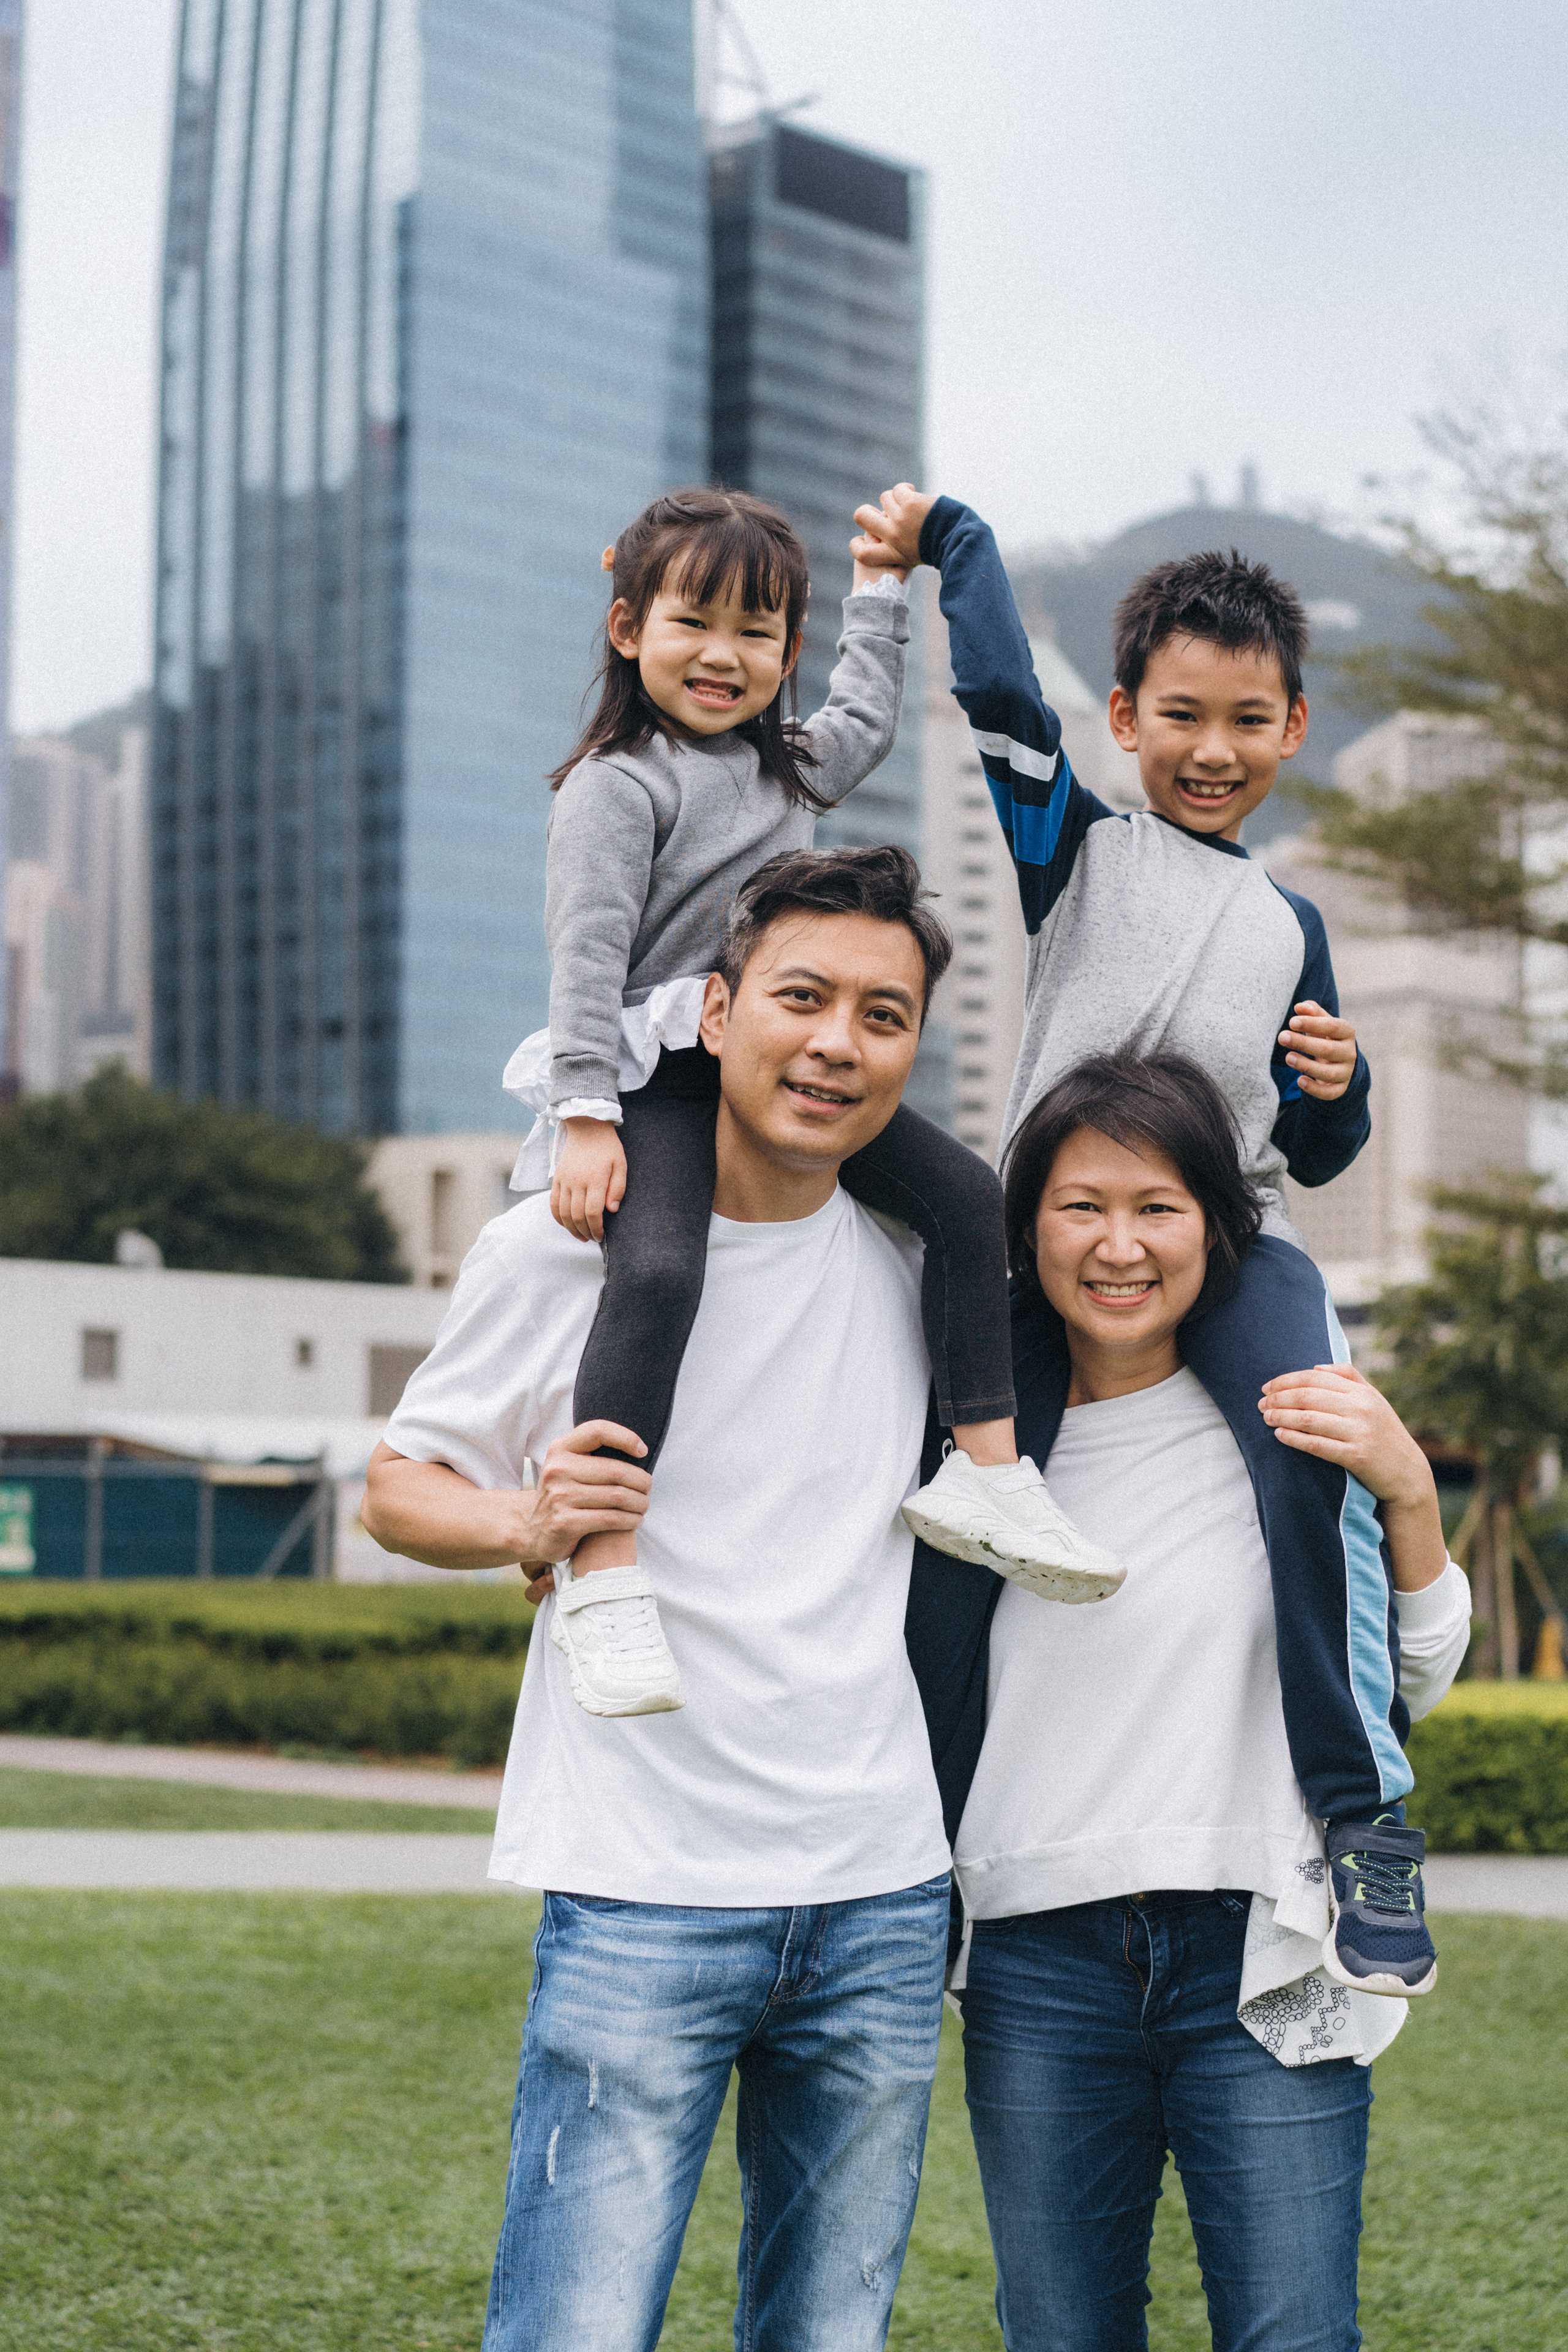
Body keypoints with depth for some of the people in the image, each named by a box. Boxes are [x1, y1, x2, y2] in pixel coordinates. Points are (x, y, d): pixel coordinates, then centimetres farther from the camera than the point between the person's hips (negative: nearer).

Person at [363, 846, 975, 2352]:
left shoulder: (927, 1251, 7)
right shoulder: (567, 1245, -4)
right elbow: (397, 1488, 4)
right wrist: (528, 1521, -15)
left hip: (883, 1898, 4)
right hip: (644, 1894, -4)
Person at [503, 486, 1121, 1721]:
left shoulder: (789, 766, 19)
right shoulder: (618, 786, -6)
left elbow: (867, 719, 40)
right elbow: (588, 956, -14)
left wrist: (881, 587, 42)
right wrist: (586, 1120, -22)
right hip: (658, 1080, -8)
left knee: (970, 1198, -1)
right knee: (657, 1271, -30)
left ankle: (988, 1471, 2)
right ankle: (607, 1576, -30)